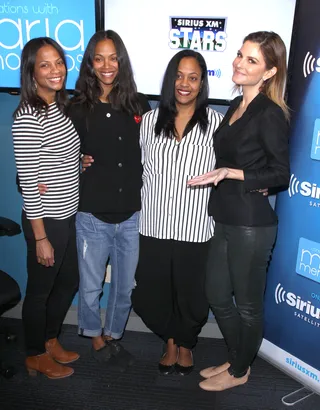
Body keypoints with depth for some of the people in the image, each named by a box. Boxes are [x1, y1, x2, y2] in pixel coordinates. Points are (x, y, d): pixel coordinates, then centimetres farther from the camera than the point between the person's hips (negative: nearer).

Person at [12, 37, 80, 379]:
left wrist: (83, 163, 2)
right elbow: (28, 183, -20)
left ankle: (50, 340, 44)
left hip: (67, 216, 9)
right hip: (45, 221, -8)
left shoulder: (60, 107, 6)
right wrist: (40, 237, -17)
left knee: (69, 282, 21)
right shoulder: (27, 118, -20)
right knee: (39, 290, 11)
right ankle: (35, 356, 35)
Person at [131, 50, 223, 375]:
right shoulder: (150, 120, 5)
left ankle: (185, 344, 44)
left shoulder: (215, 123, -4)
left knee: (191, 296, 12)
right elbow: (140, 169, 11)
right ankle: (170, 341, 43)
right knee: (152, 295, 12)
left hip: (195, 229, -2)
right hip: (154, 227, 3)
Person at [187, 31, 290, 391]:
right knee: (217, 296, 19)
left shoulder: (270, 114, -14)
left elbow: (280, 175, -15)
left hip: (251, 225, -8)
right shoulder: (236, 106, 10)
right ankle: (235, 358, 42)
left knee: (247, 304, 12)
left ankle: (239, 371, 35)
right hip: (225, 220, 9)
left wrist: (229, 173, -23)